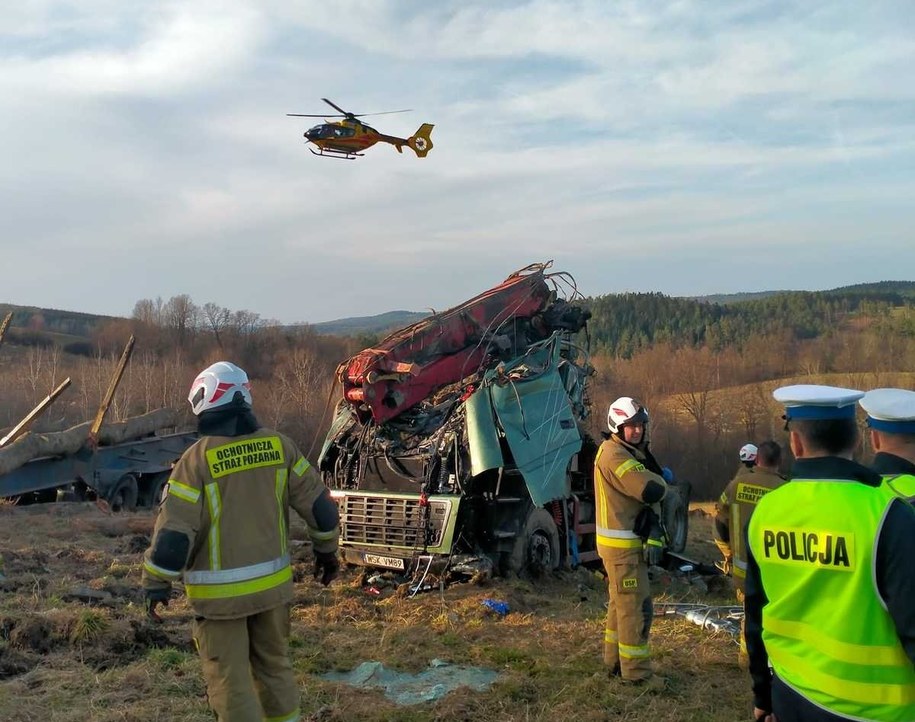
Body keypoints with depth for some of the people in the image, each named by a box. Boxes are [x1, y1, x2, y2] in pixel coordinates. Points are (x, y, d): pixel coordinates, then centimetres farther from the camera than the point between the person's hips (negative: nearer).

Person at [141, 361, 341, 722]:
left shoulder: (197, 459, -15)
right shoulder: (279, 445, -3)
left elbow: (174, 531, -16)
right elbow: (318, 503, 2)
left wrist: (156, 584, -2)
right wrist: (326, 549, 17)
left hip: (221, 592, -4)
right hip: (273, 583, 5)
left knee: (230, 680, 9)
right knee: (275, 665, 22)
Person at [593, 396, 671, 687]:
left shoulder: (631, 453, 14)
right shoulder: (614, 455, -19)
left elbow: (649, 501, 12)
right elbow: (652, 490, -27)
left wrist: (654, 535, 0)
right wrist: (661, 481, -6)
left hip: (628, 542, 10)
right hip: (622, 546, -10)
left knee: (620, 603, 19)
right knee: (636, 607, -4)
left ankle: (615, 660, 31)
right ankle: (636, 671, 5)